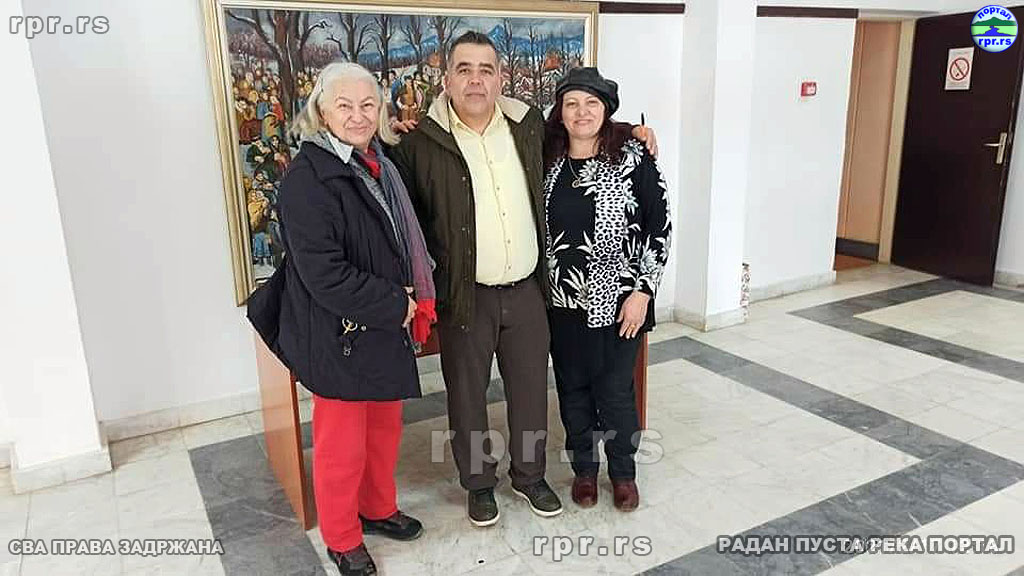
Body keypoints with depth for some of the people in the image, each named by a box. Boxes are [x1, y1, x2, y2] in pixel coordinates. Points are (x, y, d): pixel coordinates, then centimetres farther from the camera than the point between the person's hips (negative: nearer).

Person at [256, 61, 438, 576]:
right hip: (339, 336, -8)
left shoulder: (379, 164, 6)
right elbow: (325, 276, -25)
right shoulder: (307, 179, -19)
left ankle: (378, 509, 44)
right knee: (342, 445, 9)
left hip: (388, 326, 8)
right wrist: (395, 305, -16)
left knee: (385, 430, 21)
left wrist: (409, 299, 5)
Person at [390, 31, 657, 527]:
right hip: (464, 296, -3)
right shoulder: (421, 142, -10)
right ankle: (479, 484, 35)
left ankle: (529, 475, 39)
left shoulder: (529, 125, 3)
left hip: (526, 289, 4)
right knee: (467, 394, 12)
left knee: (531, 388, 16)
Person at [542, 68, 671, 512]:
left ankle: (623, 472, 29)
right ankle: (583, 468, 32)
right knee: (572, 388, 13)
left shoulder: (633, 159, -7)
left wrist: (642, 291, -10)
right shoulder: (547, 161, 2)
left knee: (615, 390, 7)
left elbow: (659, 228, -7)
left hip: (617, 300, -3)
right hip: (563, 300, 3)